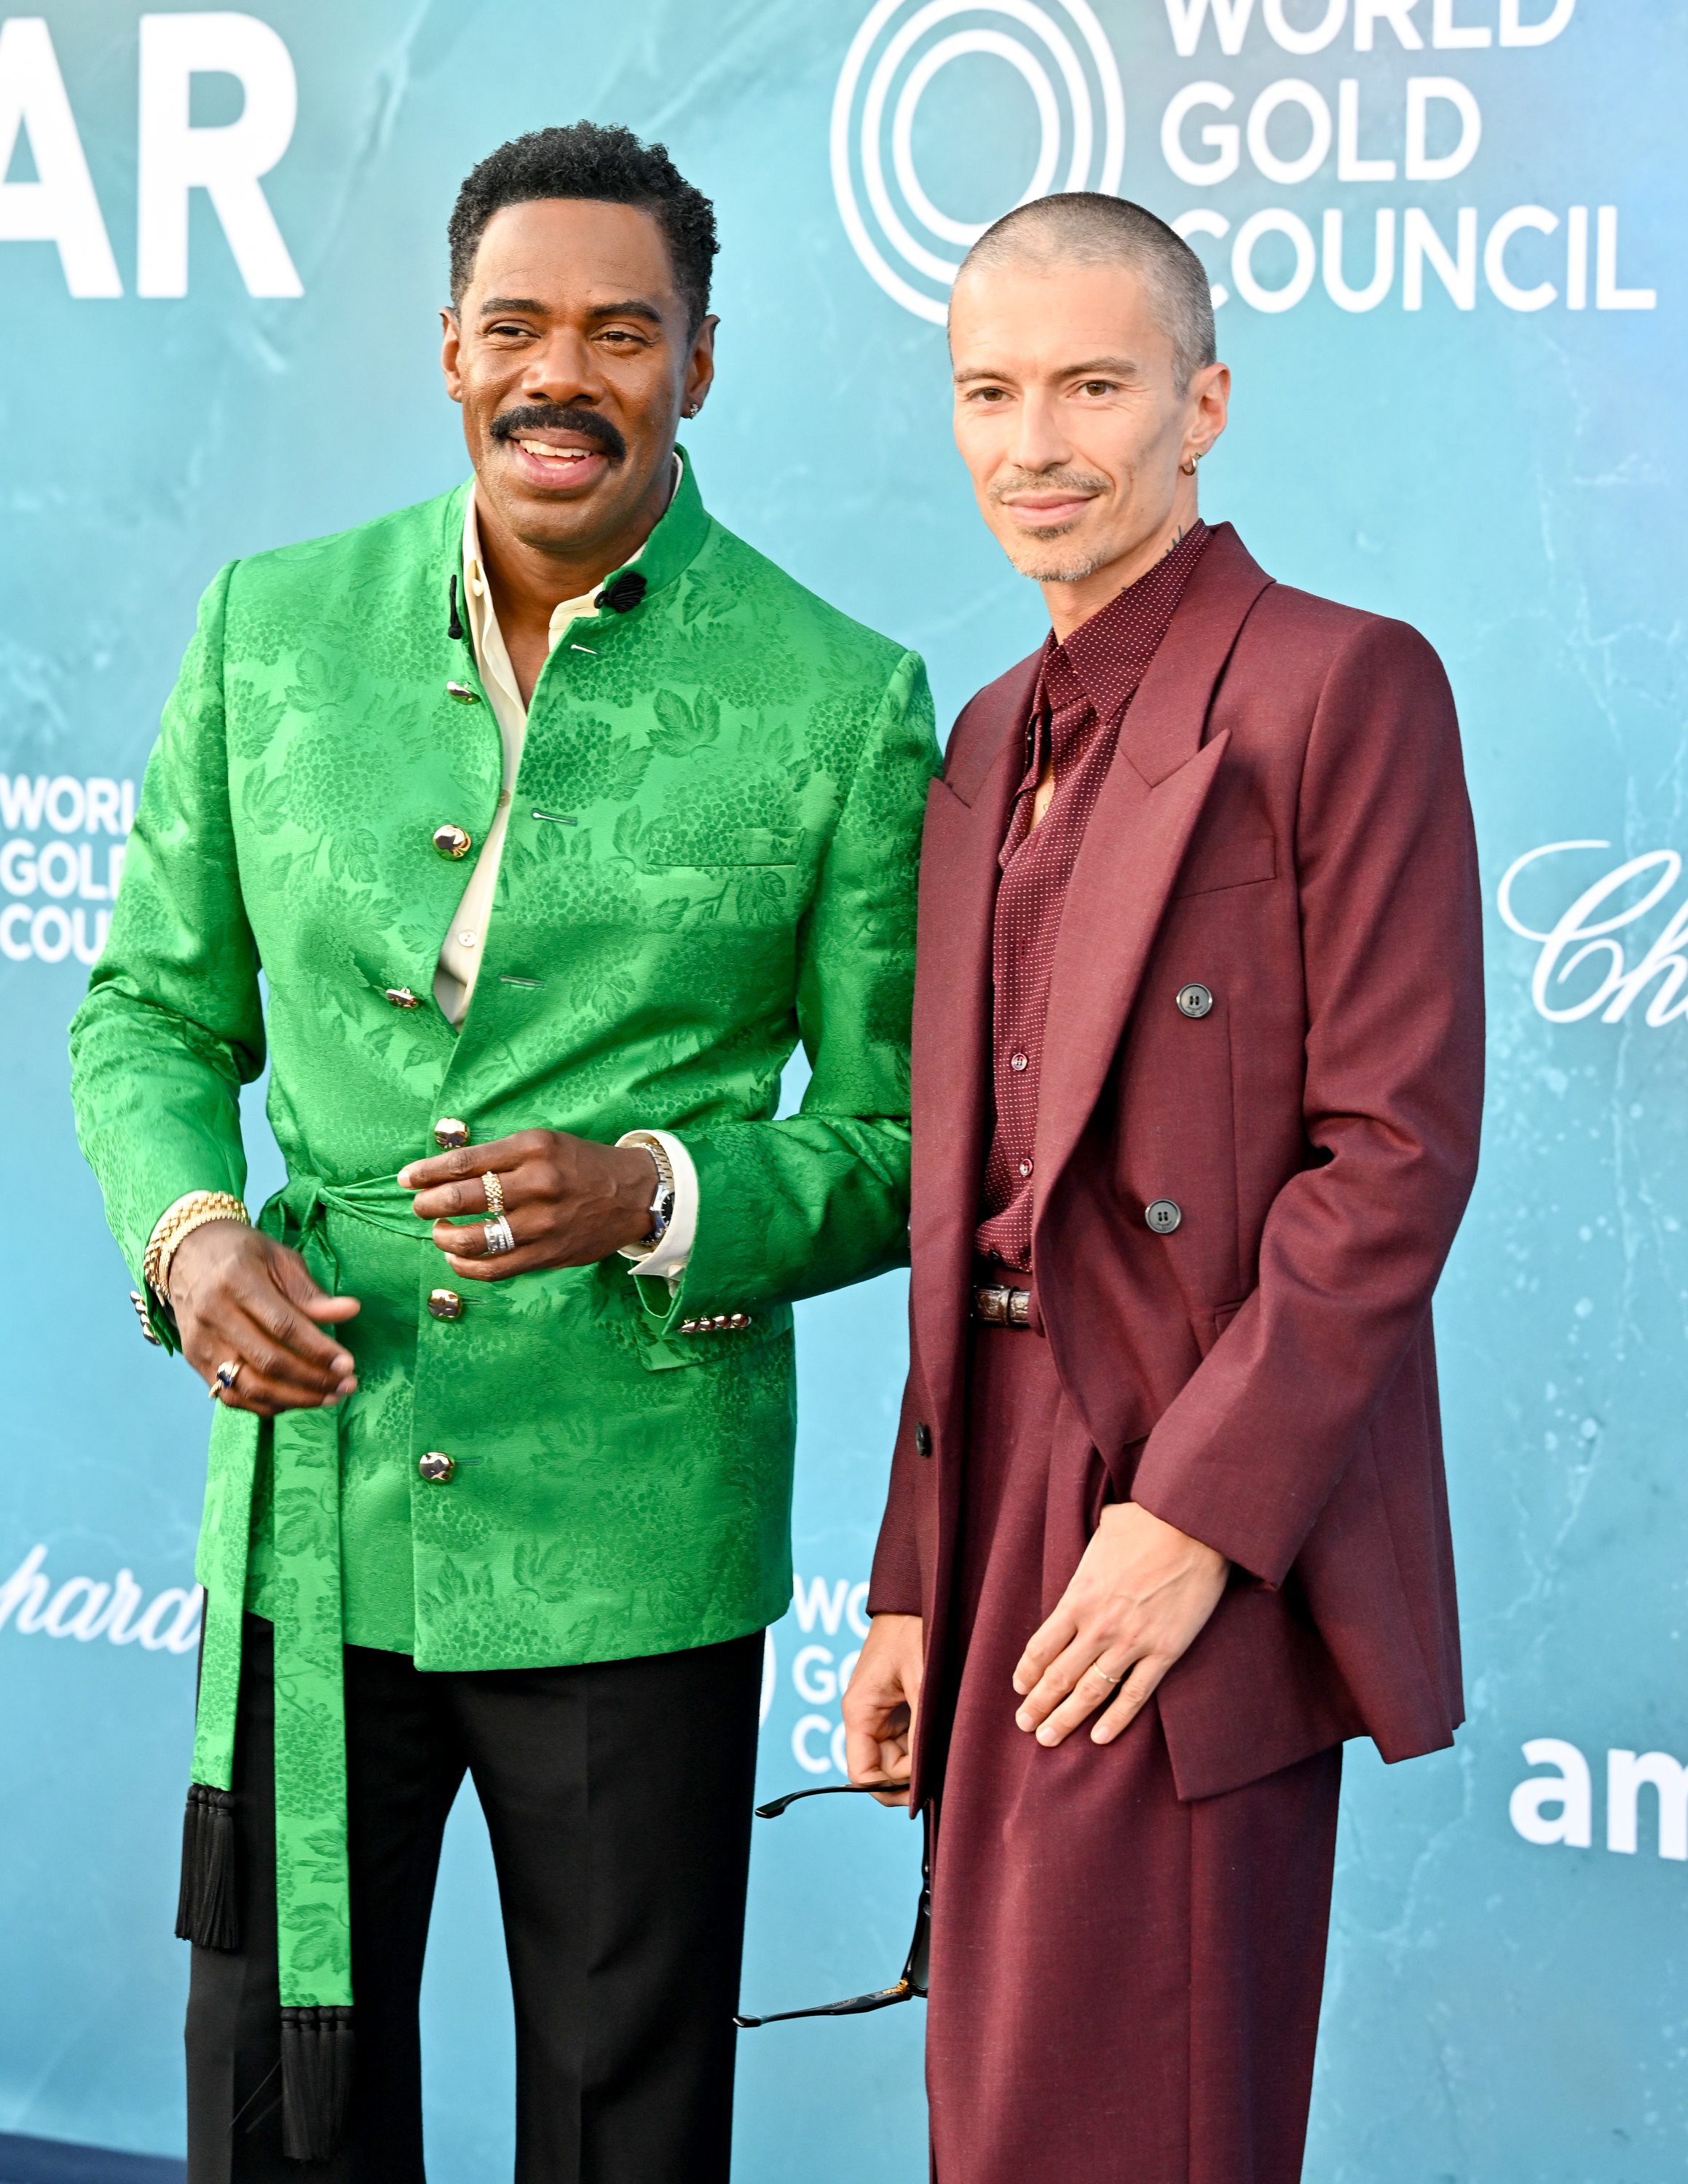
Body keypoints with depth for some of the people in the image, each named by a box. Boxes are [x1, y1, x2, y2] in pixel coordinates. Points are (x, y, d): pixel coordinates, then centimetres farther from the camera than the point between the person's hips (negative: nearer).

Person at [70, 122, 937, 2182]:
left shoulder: (840, 702, -4)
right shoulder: (269, 628, 5)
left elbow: (902, 1140, 1)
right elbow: (150, 1007, 12)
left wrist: (653, 1198, -18)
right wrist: (187, 1231, -8)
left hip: (630, 1542, -2)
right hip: (306, 1513, 2)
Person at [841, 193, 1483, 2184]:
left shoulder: (1341, 688, -7)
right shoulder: (991, 743, 16)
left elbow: (1398, 1151, -13)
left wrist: (1201, 1515, -18)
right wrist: (916, 1584, 12)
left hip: (1197, 1563, -7)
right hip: (1010, 1521, 7)